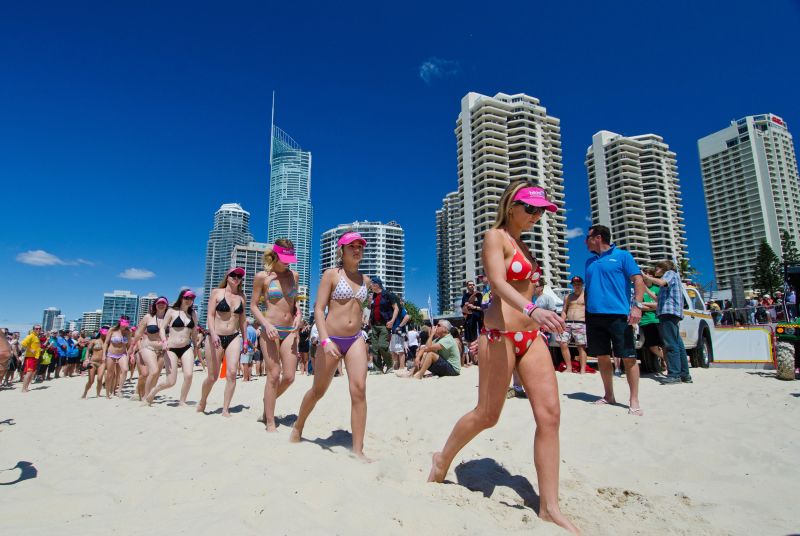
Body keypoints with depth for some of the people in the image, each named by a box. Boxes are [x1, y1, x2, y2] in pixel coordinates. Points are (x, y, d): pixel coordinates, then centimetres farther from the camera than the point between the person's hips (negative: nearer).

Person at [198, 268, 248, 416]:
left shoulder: (242, 296, 10)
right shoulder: (217, 292, 1)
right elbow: (210, 315, -6)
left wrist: (245, 339, 16)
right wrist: (213, 334, -20)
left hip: (234, 338, 2)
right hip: (216, 338, -2)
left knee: (232, 373, -12)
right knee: (213, 376, 4)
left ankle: (225, 409, -1)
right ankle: (202, 403, 33)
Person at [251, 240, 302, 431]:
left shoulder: (294, 275, 10)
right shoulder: (262, 276, -2)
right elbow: (253, 306, -1)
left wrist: (298, 315, 0)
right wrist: (267, 324, -15)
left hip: (290, 331, 4)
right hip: (271, 329, -4)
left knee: (289, 376, 1)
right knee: (274, 375, -6)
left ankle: (268, 401, 31)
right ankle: (270, 422, 7)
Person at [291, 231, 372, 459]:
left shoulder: (365, 279, 8)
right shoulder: (331, 274, -7)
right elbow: (318, 309, -13)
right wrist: (325, 341, -23)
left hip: (356, 340, 4)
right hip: (331, 339, -3)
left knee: (359, 390, -11)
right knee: (318, 390, 12)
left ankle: (358, 450, -3)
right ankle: (297, 428, 40)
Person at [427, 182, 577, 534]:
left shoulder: (521, 244, 19)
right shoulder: (495, 236, -6)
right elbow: (498, 283, -22)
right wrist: (532, 310, -38)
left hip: (530, 336, 8)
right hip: (500, 333, -8)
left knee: (550, 415, -2)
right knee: (487, 416, 3)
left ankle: (549, 507, 7)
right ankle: (443, 459, 30)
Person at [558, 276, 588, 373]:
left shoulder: (586, 296, 9)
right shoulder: (568, 297, 22)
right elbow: (564, 311, 20)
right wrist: (562, 322, 6)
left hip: (581, 324, -4)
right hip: (568, 323, 4)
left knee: (581, 346, -8)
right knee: (563, 343, -6)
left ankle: (583, 370, -7)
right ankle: (569, 367, 4)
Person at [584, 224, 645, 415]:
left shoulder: (622, 255, 2)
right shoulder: (590, 261, 18)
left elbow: (638, 281, -5)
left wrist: (636, 305, -17)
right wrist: (585, 314, 17)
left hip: (618, 314, -5)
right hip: (594, 315, 6)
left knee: (628, 357, -3)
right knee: (602, 357, 9)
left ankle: (634, 400, 5)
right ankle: (609, 396, 21)